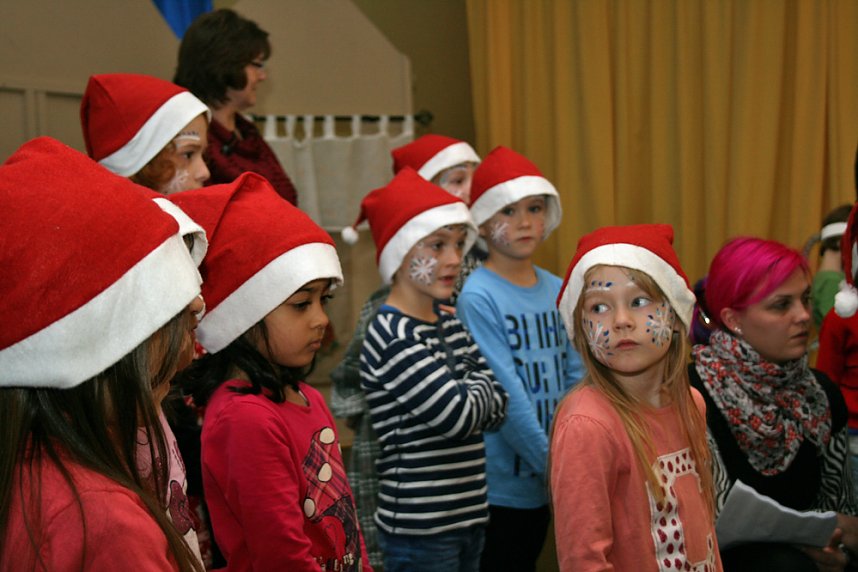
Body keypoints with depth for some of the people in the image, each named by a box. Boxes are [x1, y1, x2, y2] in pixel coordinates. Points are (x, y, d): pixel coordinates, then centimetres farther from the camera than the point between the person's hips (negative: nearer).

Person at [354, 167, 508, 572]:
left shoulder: (450, 324, 9)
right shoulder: (392, 336, -17)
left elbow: (497, 407, 7)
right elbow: (459, 416, -20)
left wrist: (467, 391, -12)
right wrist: (480, 385, 0)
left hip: (469, 517, 8)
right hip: (420, 530, -8)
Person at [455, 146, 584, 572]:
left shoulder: (558, 291, 3)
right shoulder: (478, 297, -16)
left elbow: (576, 381, 4)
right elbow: (505, 397, -19)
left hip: (543, 481, 6)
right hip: (500, 484, -6)